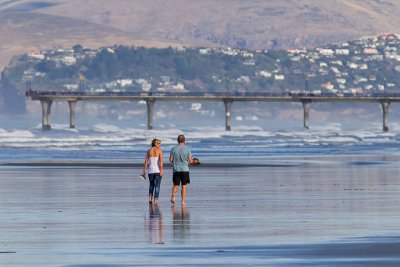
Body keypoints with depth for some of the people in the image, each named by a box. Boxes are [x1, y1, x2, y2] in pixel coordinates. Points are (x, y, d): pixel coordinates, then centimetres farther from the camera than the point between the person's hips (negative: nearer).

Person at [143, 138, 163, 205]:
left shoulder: (149, 151, 5)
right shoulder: (159, 150, -5)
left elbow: (146, 161, 2)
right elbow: (161, 161, -16)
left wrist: (144, 171, 4)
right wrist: (161, 170, -20)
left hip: (150, 170, 3)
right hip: (158, 170, -3)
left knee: (151, 185, 22)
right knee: (157, 185, 2)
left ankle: (150, 198, 10)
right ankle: (155, 201, -7)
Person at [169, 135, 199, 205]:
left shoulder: (173, 149, 0)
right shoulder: (187, 149, -3)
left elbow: (170, 160, 0)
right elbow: (190, 161, -2)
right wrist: (194, 161, 19)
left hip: (176, 169, 1)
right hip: (185, 170, -1)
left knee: (176, 185, 5)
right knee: (183, 186, 8)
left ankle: (173, 194, -24)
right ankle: (183, 201, 5)